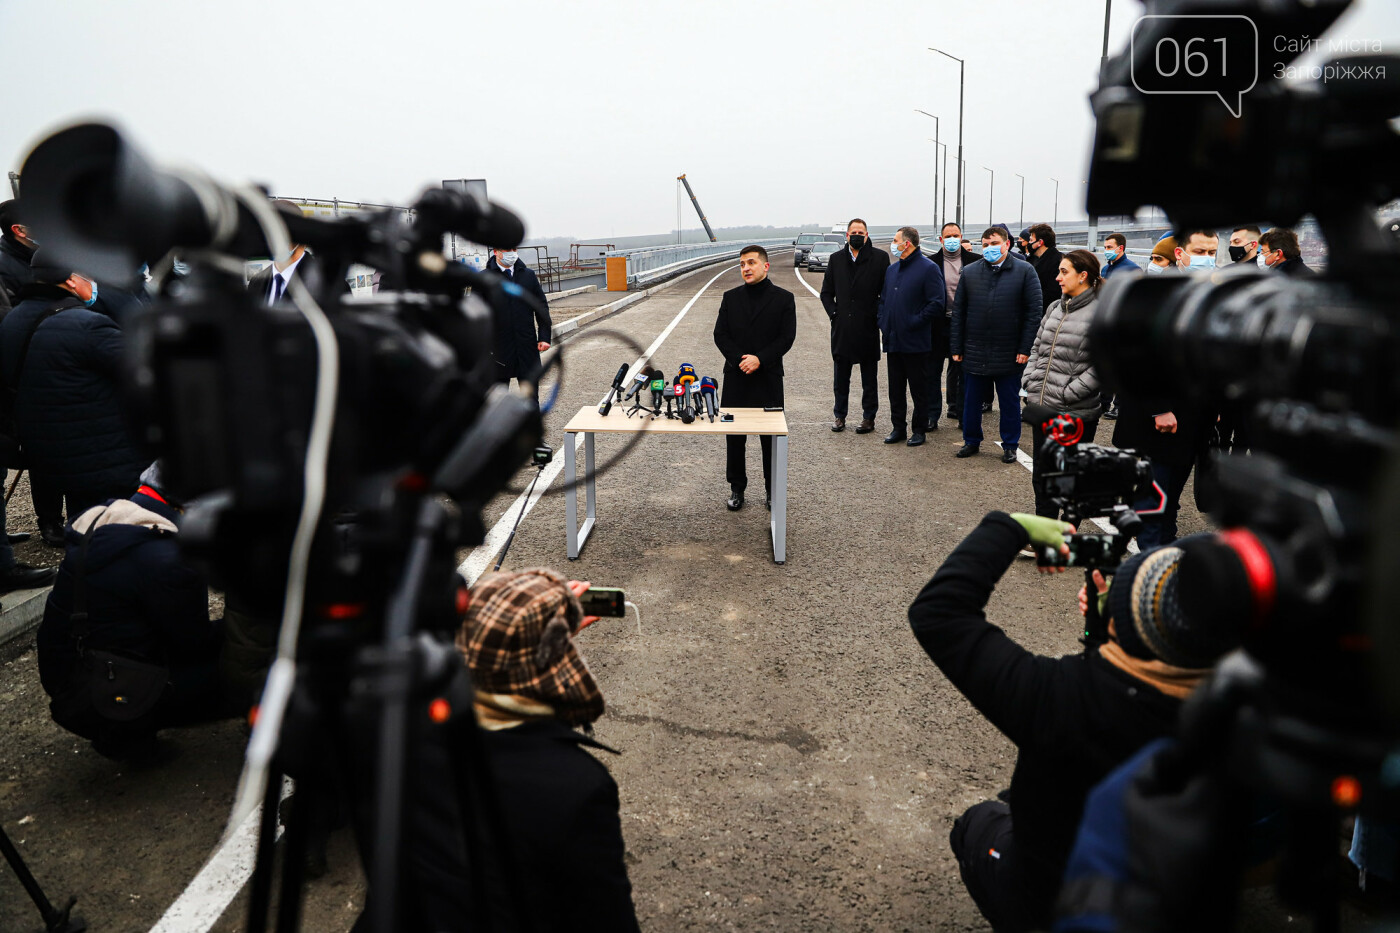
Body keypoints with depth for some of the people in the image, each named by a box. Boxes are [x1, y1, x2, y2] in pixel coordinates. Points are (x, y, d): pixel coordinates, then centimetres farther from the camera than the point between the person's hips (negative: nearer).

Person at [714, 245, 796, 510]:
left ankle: (772, 489, 18)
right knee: (734, 436, 6)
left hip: (768, 377, -2)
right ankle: (737, 489, 18)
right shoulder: (731, 298, 8)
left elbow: (786, 337, -5)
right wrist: (740, 359, -13)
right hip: (736, 377, 2)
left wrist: (759, 359, -17)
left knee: (771, 437, 4)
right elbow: (720, 334, 2)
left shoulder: (783, 299, 1)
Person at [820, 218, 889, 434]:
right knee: (841, 376, 10)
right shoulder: (836, 259, 9)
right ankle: (839, 416, 21)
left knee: (869, 378, 7)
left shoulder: (879, 258, 0)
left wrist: (878, 315, -7)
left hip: (868, 327, -2)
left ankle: (868, 418, 16)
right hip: (842, 327, 3)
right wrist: (833, 313, 0)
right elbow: (826, 292, 13)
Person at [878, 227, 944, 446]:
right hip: (892, 340, 7)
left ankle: (919, 430, 12)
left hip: (916, 343, -7)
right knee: (895, 388, 11)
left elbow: (937, 303, -13)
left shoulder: (928, 268, -8)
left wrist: (914, 322, -14)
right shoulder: (892, 269, 15)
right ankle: (898, 428, 21)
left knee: (919, 389, 3)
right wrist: (883, 322, 9)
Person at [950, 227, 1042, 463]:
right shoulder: (969, 272, 5)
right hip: (974, 352, 2)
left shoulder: (1025, 271, -2)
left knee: (1010, 403, 9)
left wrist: (1025, 348, -9)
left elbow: (1035, 311, -4)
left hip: (1009, 354, -2)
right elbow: (958, 311, 6)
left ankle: (1010, 445, 22)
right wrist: (957, 348, 1)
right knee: (971, 400, 11)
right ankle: (972, 441, 27)